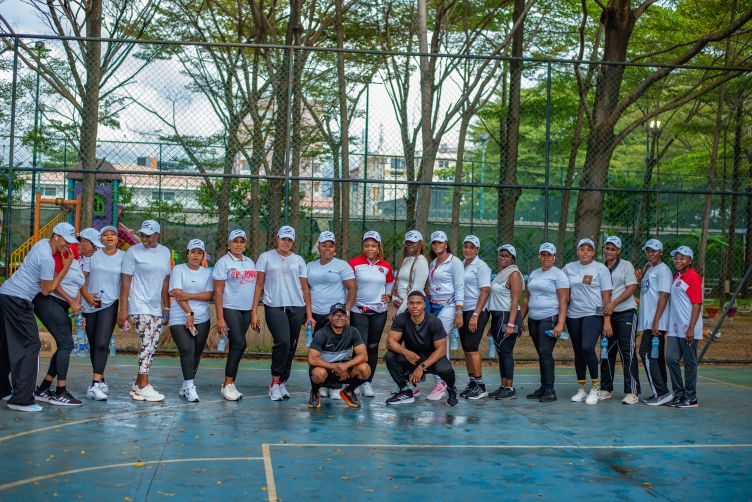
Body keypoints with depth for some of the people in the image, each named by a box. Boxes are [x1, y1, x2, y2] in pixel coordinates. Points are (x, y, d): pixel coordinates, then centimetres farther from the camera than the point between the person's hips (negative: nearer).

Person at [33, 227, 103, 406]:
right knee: (66, 343, -12)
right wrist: (71, 301, -15)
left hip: (61, 306, 9)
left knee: (65, 346, 7)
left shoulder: (81, 260, 14)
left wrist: (77, 304, -1)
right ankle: (60, 393, -7)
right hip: (48, 302, -9)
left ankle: (42, 390, 13)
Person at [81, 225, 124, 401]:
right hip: (91, 305, 3)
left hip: (110, 304, -2)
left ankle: (95, 384, -18)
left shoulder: (124, 257, 4)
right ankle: (100, 380, 24)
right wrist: (86, 295, -12)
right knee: (93, 345, 10)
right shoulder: (92, 255, 6)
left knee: (102, 343, -15)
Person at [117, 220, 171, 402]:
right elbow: (126, 280, -6)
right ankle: (143, 386, -7)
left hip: (156, 308, 6)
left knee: (152, 346, 5)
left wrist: (166, 307, 15)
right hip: (139, 305, -6)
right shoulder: (133, 252, -3)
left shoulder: (165, 252, 12)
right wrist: (123, 309, -11)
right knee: (147, 342, -13)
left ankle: (137, 385, 15)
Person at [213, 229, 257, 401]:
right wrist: (220, 318, -14)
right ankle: (227, 385, -9)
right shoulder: (223, 262, -3)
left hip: (246, 310, 6)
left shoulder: (250, 262, 15)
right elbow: (218, 291, -7)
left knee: (236, 347, 7)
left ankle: (228, 384, 13)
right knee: (240, 344, -15)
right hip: (230, 309, -6)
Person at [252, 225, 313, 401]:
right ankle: (275, 383, -9)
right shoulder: (266, 257, 8)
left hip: (296, 308, 3)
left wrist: (309, 314, 6)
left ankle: (282, 383, 16)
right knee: (283, 342, -20)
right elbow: (259, 285, 6)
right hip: (274, 307, -3)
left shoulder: (298, 260, 14)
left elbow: (305, 288, 13)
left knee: (291, 347, 4)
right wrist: (254, 311, -1)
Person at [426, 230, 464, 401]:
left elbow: (459, 289, -10)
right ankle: (443, 383, 11)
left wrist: (459, 313, -15)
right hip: (433, 306, 7)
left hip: (448, 306, -7)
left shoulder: (454, 262, -5)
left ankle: (440, 384, -10)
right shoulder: (432, 263, 16)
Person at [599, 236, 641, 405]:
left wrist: (614, 303, -17)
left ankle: (632, 392, -5)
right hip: (607, 314, 5)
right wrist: (604, 308, 0)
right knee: (607, 352, 9)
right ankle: (606, 389, 17)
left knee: (628, 353, -6)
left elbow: (632, 288, -9)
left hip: (625, 313, -5)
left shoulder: (626, 265, -1)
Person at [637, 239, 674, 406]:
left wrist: (655, 322, -21)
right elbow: (642, 292, 22)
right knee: (656, 356, 11)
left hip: (657, 322, -9)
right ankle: (661, 393, 16)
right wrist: (640, 278, 5)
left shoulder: (663, 269, -8)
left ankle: (661, 392, -13)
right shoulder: (647, 269, 19)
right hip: (647, 321, 9)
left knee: (646, 353, -14)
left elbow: (663, 296, -16)